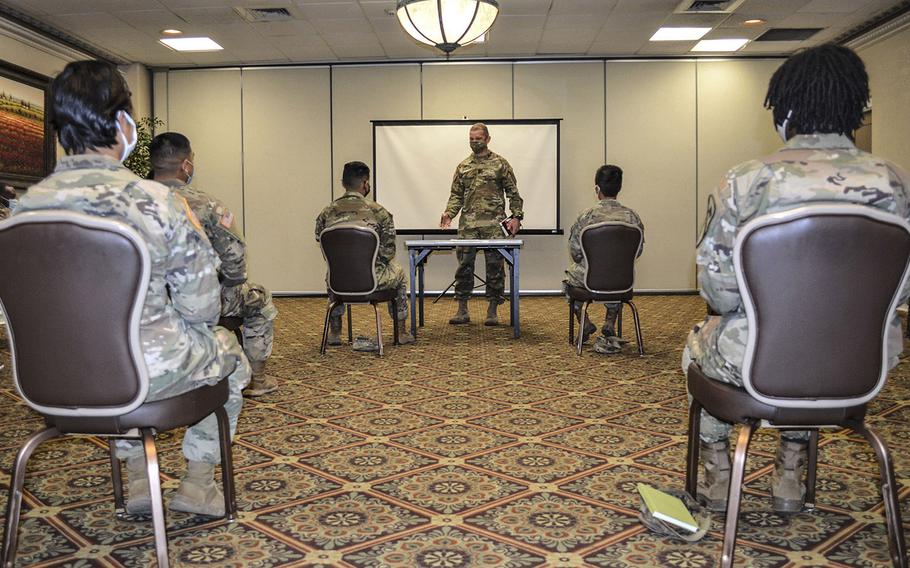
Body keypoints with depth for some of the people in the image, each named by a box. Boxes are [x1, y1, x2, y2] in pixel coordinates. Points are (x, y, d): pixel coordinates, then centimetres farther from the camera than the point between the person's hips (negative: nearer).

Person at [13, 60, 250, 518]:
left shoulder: (26, 205, -7)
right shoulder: (155, 201, -22)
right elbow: (201, 308, -15)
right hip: (151, 369, -4)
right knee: (226, 348, 27)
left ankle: (138, 477, 36)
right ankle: (198, 480, 27)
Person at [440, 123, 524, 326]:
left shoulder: (500, 163, 4)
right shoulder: (463, 166, 14)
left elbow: (513, 193, 3)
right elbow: (456, 194, 13)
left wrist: (516, 217, -7)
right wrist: (449, 212, -4)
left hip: (493, 224, -3)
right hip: (467, 224, 3)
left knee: (494, 266, 0)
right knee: (464, 265, 2)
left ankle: (492, 311, 9)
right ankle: (462, 311, 10)